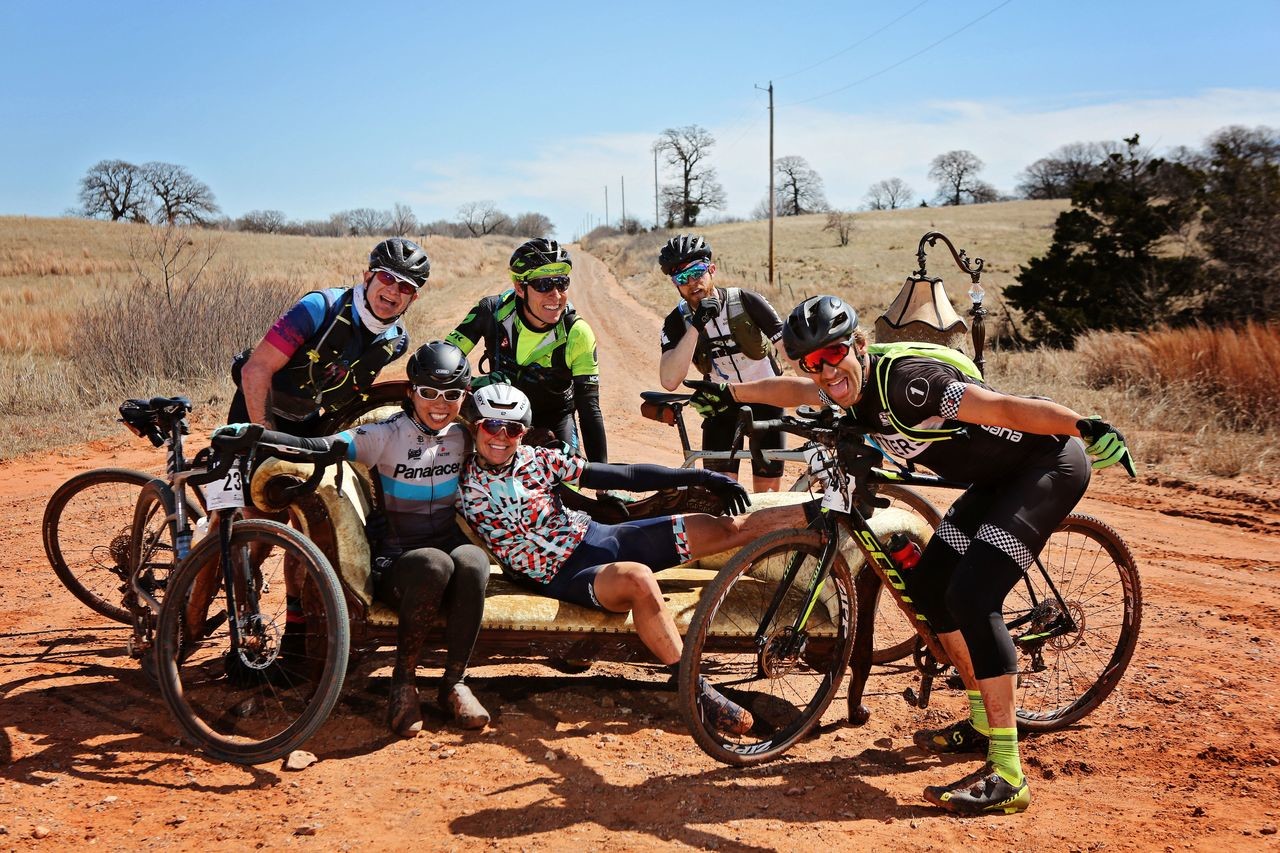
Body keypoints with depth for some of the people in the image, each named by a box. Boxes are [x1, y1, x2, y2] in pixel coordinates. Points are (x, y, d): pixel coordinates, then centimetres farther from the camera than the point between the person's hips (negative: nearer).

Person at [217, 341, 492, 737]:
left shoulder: (463, 437, 8)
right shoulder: (387, 435, -5)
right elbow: (320, 448, -18)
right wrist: (254, 434, -31)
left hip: (449, 543, 3)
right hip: (394, 561, -3)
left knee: (471, 560, -35)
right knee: (435, 564, -39)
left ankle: (454, 683, -22)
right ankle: (403, 682, -20)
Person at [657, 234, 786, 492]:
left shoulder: (746, 301, -18)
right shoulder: (677, 322, -13)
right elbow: (669, 381, -27)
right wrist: (696, 326, -34)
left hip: (765, 400, -1)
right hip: (721, 406, 1)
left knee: (767, 490, 1)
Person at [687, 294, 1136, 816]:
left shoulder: (903, 381, -27)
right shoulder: (853, 390, 0)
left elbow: (1002, 408, -36)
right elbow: (794, 391, 22)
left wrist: (1086, 426, -47)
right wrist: (729, 393, 32)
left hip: (1050, 465, -10)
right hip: (998, 478, 10)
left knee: (971, 596, -22)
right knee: (928, 585, 11)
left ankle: (1007, 776, -18)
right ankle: (984, 722, 26)